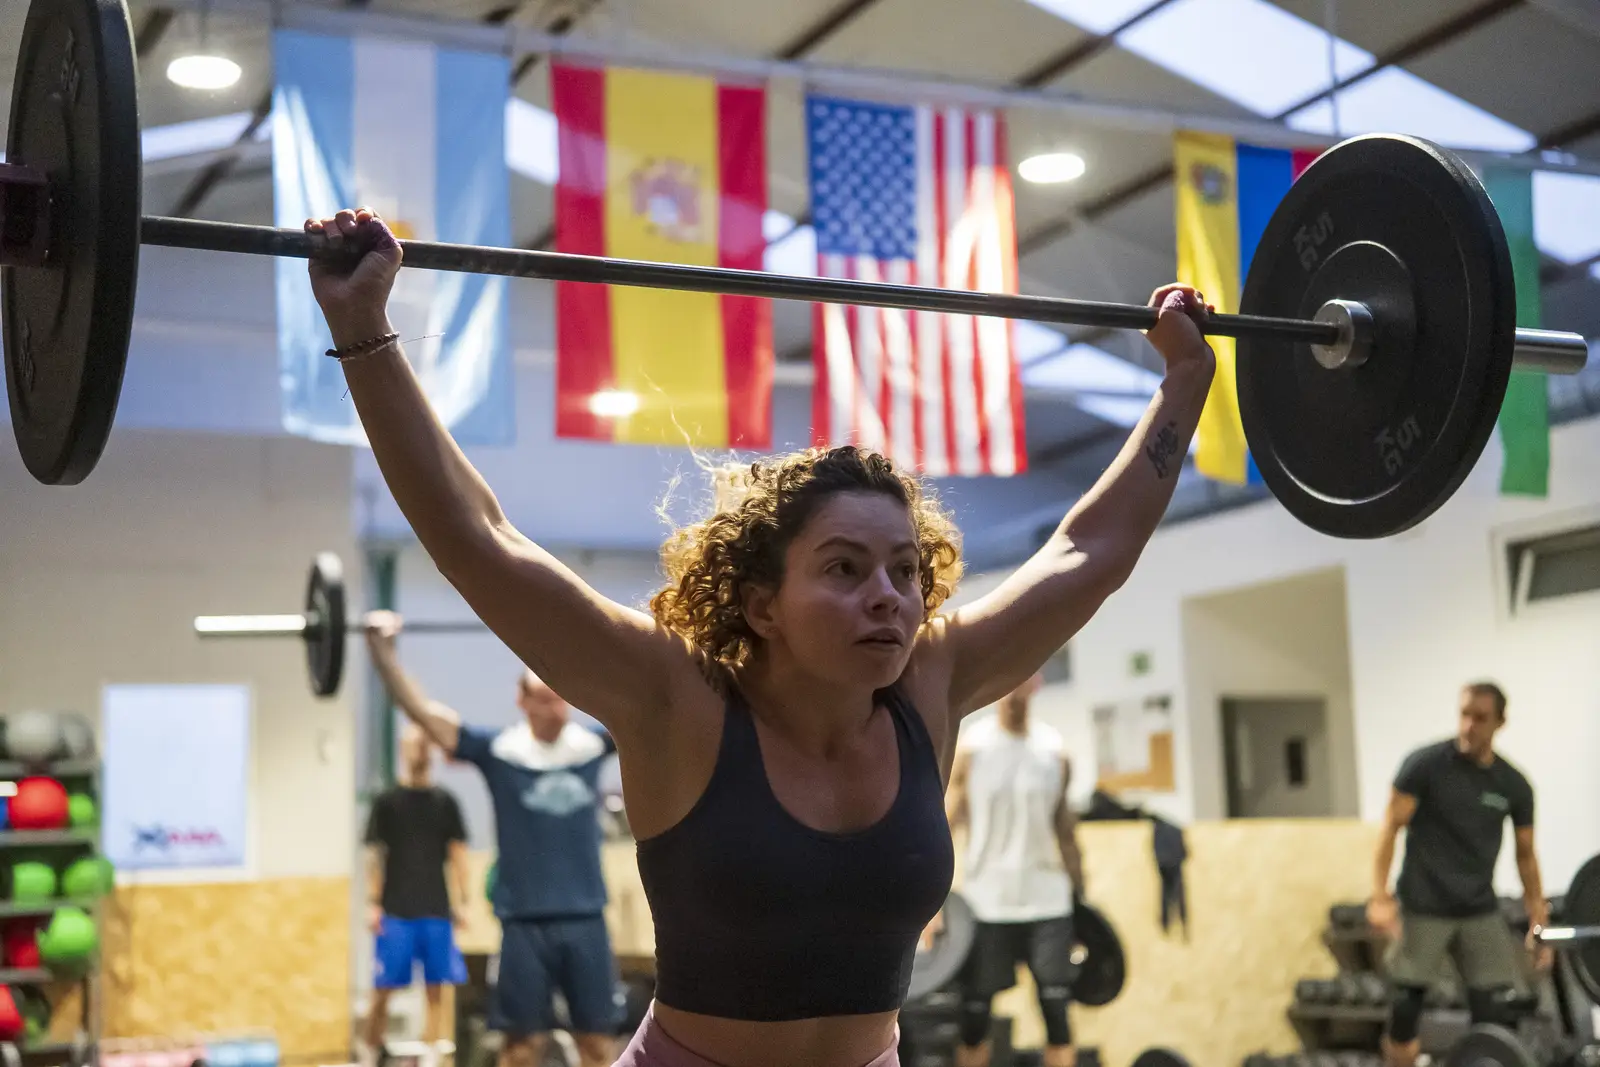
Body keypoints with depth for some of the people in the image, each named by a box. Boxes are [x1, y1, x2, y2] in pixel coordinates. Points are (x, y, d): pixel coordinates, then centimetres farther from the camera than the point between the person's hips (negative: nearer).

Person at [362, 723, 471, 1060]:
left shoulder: (445, 801, 9)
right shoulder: (387, 801, 4)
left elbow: (457, 852, 11)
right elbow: (374, 854, 3)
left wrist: (462, 901, 5)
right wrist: (373, 903, -4)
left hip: (437, 911, 2)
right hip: (395, 912, -2)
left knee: (435, 990, 0)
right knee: (383, 989, -1)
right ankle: (372, 1054, 13)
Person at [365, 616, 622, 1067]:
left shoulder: (592, 745, 3)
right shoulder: (498, 751, -4)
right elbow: (422, 710, -8)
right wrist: (382, 648, -17)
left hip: (586, 921, 2)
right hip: (525, 924, -2)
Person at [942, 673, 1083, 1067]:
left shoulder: (1054, 749, 5)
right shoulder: (969, 746, -3)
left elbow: (1065, 828, 12)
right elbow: (944, 826, -4)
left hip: (1047, 901, 2)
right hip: (984, 902, -2)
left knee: (1057, 1014, -2)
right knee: (974, 1016, 3)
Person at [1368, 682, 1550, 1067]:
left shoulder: (1514, 785, 1)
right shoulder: (1425, 764, -9)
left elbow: (1525, 855, 10)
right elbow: (1391, 830, -8)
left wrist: (1539, 922, 5)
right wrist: (1379, 896, -16)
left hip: (1480, 911, 3)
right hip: (1423, 909, -3)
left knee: (1493, 1013, -4)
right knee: (1407, 1004, -3)